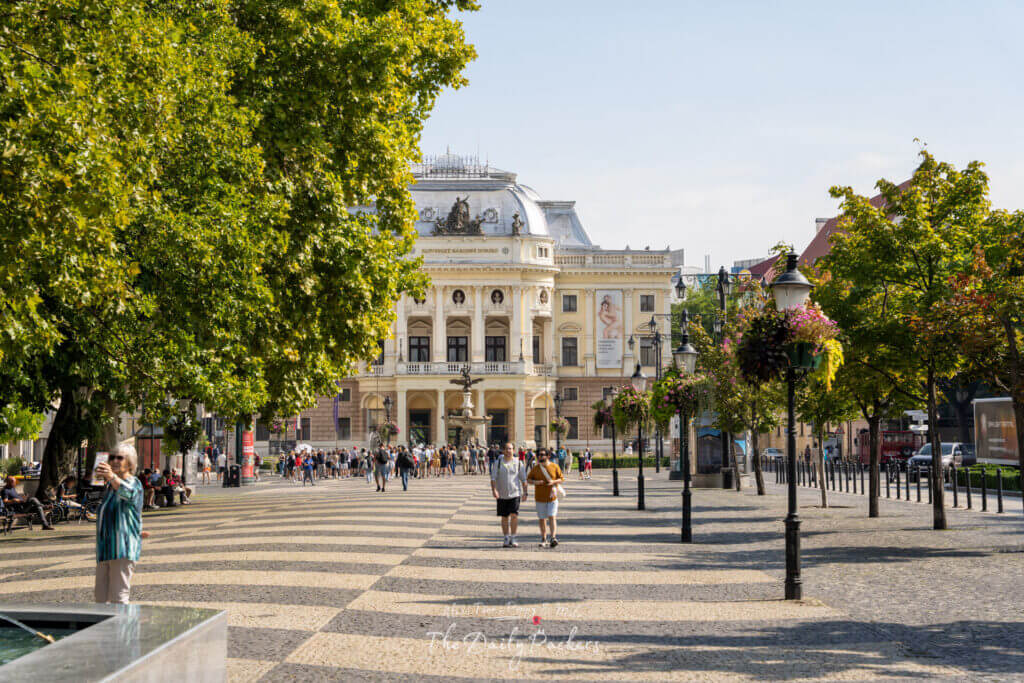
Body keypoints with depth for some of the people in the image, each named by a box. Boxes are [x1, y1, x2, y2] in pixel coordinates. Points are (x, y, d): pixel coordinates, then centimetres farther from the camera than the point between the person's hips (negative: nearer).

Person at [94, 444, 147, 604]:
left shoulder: (134, 483, -7)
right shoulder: (110, 486, 21)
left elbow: (128, 492, -34)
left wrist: (112, 477, -53)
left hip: (123, 549, -8)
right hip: (105, 548, 8)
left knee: (118, 598, -16)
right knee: (101, 599, 4)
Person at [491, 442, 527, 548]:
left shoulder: (518, 463, 3)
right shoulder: (498, 463, 3)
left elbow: (523, 479, 10)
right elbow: (493, 478, -2)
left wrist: (525, 493, 8)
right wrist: (494, 490, -16)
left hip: (515, 493, -1)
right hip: (502, 494, 1)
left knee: (514, 515, -13)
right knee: (504, 517, 7)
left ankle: (513, 539, -3)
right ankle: (507, 539, 17)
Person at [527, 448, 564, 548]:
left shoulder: (554, 466, 0)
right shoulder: (535, 468, 4)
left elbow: (561, 478, 5)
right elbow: (528, 479, 9)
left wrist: (554, 482, -15)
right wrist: (535, 482, -12)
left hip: (552, 496, -2)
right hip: (540, 497, 2)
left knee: (552, 517, -14)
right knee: (542, 519, 7)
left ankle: (553, 537, -17)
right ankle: (544, 539, 18)